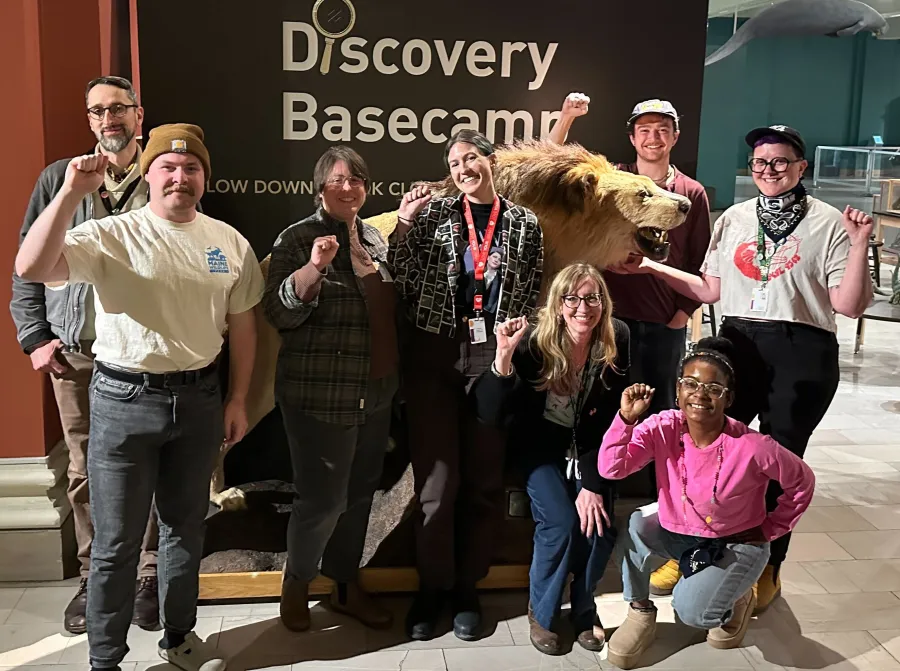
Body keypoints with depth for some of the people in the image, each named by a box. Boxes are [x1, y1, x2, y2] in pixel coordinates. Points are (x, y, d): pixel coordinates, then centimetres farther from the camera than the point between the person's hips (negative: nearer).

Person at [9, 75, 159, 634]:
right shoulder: (59, 179, 7)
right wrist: (35, 336, 1)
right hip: (74, 355, 2)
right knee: (85, 470, 8)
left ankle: (149, 576, 18)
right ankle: (94, 578, 22)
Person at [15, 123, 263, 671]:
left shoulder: (230, 242, 3)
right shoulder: (111, 235, -9)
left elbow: (242, 325, 9)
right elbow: (31, 269, -23)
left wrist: (238, 399, 8)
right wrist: (73, 192, -28)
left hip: (200, 399, 4)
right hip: (124, 400, -3)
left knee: (186, 526, 18)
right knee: (117, 541, 6)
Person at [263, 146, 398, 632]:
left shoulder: (373, 236, 9)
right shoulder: (297, 239, -7)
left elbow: (389, 307, 11)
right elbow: (278, 314, -14)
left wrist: (364, 263, -7)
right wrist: (313, 268, -29)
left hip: (374, 392, 6)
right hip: (319, 394, -6)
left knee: (359, 493, 14)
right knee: (323, 497, -2)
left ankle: (346, 586, 32)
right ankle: (295, 584, 25)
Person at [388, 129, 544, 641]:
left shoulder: (525, 224, 7)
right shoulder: (433, 214, 6)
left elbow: (533, 299, 9)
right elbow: (406, 284, -1)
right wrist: (404, 224, -11)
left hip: (496, 358, 1)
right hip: (434, 355, 0)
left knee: (484, 479, 8)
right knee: (437, 478, 4)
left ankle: (468, 587, 24)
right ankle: (432, 586, 22)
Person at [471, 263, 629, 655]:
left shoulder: (615, 342, -18)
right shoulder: (534, 341, -25)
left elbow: (611, 420, -13)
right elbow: (490, 415, -29)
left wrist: (593, 484, -18)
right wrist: (503, 357, -44)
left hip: (589, 448, 2)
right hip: (538, 445, -2)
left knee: (600, 527, -15)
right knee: (561, 523, -21)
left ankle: (584, 608, 16)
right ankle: (542, 613, 7)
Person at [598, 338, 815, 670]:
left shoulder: (752, 447, -28)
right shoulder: (662, 428, -20)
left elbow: (802, 482, -10)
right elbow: (611, 469, -29)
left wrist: (770, 529, -5)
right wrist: (626, 418, -41)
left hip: (736, 543, -3)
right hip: (675, 530, 3)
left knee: (692, 611, -22)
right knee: (634, 525, -25)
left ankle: (737, 598, 15)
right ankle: (640, 612, -1)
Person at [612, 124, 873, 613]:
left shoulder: (828, 223, -2)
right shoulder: (734, 219, 10)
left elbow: (849, 305, -7)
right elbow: (710, 290, 13)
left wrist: (859, 246, -17)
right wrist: (651, 267, 9)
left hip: (802, 356, -3)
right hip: (737, 344, 3)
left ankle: (768, 568, 26)